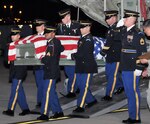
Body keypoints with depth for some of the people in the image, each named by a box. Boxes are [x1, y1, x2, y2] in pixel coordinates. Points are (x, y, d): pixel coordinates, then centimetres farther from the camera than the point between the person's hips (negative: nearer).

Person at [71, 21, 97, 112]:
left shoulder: (88, 39, -16)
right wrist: (75, 56, 2)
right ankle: (91, 100, 31)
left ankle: (80, 106, -2)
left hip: (87, 66, -9)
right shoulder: (83, 38, 12)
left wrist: (73, 56, -8)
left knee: (84, 86, -4)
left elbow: (82, 53, -22)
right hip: (80, 66, 9)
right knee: (80, 85, 15)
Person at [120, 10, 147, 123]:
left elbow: (143, 52, -15)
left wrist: (139, 68, -18)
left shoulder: (138, 34, -12)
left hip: (133, 69, -8)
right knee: (128, 92, 14)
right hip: (125, 68, 8)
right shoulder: (124, 32, 12)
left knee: (133, 92, -2)